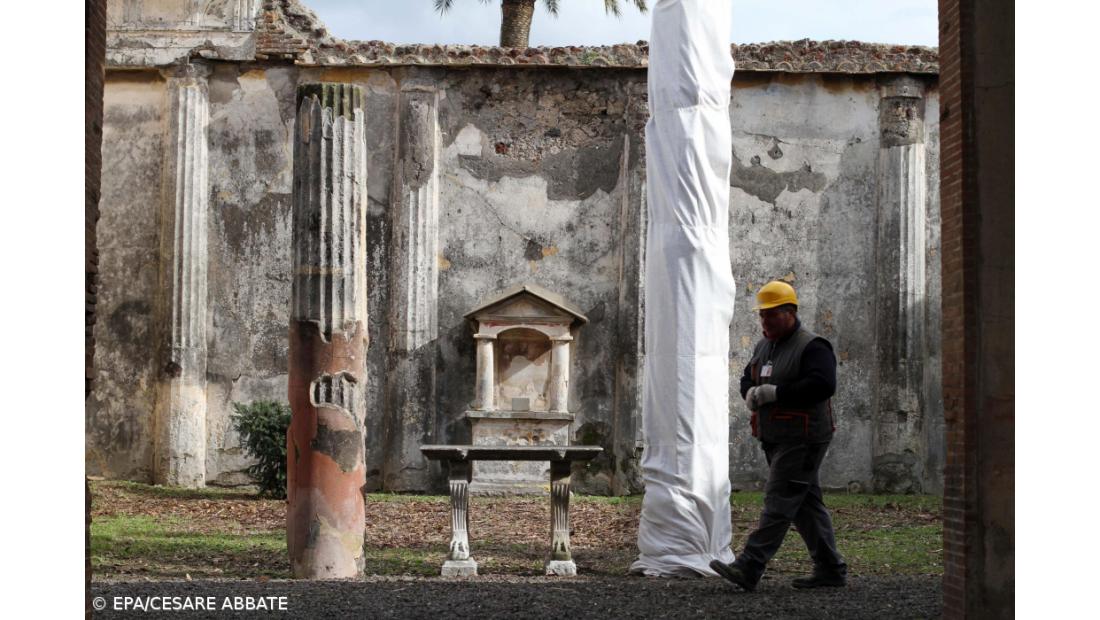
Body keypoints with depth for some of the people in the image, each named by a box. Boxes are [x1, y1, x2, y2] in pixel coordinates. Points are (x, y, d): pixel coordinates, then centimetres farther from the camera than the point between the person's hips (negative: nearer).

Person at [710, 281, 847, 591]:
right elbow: (748, 379, 26)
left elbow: (823, 384, -26)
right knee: (806, 503, 12)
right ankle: (830, 568, 18)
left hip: (802, 439, -9)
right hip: (775, 439, 9)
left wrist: (775, 393, -23)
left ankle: (748, 568, -17)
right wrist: (751, 393, 0)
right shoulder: (764, 346, 16)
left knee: (779, 502, -11)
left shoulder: (812, 347, -12)